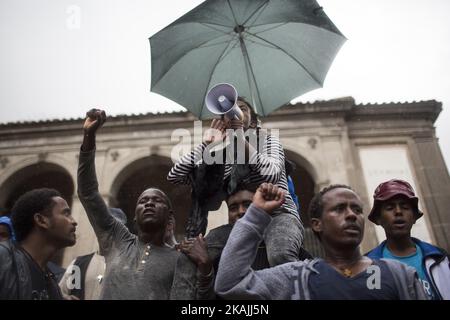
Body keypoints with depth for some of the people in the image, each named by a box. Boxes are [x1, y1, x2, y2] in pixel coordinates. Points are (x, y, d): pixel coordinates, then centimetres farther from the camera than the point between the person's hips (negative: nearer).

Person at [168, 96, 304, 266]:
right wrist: (207, 145, 0)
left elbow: (272, 174, -17)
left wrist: (241, 137, -13)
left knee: (279, 256, -37)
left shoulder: (268, 140, 5)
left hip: (278, 215, -3)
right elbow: (174, 176, 4)